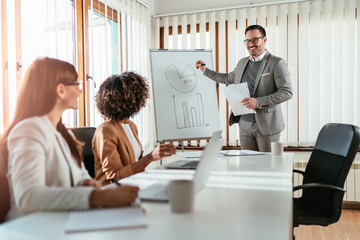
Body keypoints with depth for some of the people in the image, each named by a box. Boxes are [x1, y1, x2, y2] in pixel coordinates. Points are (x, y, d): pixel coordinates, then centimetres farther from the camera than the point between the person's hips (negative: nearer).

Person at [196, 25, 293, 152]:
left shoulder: (277, 63, -6)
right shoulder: (242, 62, 14)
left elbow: (287, 92, -14)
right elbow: (228, 78, 32)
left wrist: (259, 102, -23)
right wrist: (205, 70, 30)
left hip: (266, 124, -5)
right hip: (245, 124, 5)